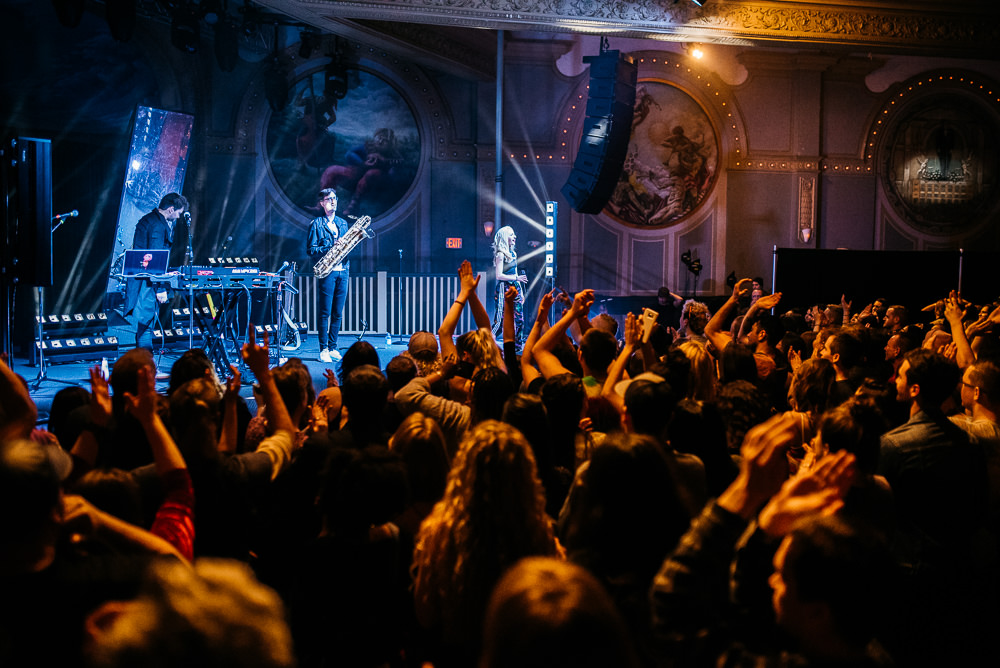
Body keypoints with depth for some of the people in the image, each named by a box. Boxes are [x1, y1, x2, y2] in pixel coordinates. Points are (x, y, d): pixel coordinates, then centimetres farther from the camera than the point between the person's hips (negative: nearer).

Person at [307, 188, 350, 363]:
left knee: (338, 313, 6)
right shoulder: (316, 224, 2)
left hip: (343, 271, 5)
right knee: (325, 312, -5)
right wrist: (330, 247, -18)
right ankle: (323, 350, -2)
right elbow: (312, 250, -4)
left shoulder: (343, 223, 19)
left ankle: (333, 348, 12)